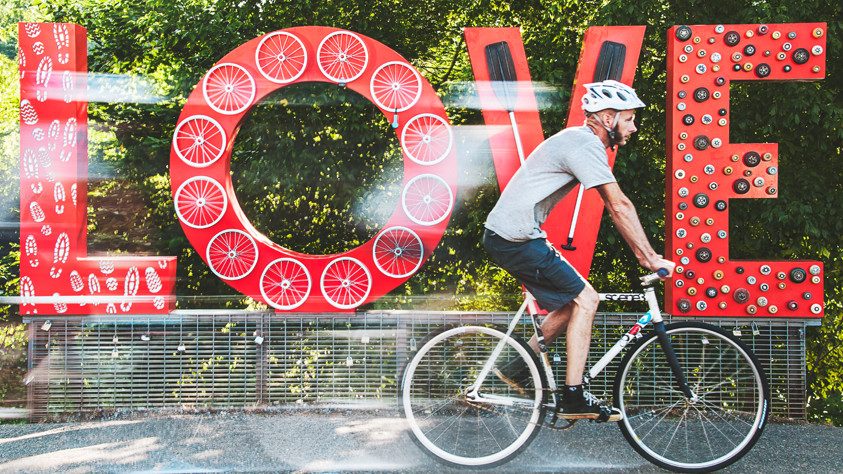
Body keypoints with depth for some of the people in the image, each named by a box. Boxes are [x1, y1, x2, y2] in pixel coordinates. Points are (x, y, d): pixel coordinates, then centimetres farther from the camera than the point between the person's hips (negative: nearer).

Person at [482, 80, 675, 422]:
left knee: (574, 301, 14)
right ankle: (574, 398, -3)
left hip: (507, 236, 10)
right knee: (585, 300, -7)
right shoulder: (586, 145, -15)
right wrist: (650, 257, -18)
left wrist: (643, 255, 13)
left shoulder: (581, 142, 17)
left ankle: (518, 369, 21)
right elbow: (620, 206, -21)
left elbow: (614, 208, 17)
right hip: (517, 239, -10)